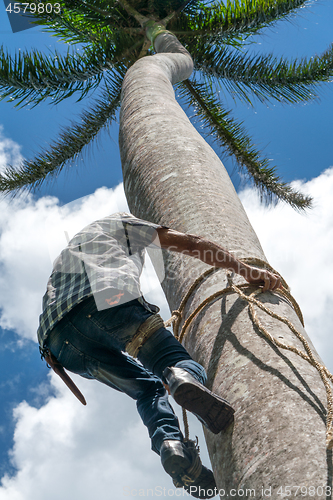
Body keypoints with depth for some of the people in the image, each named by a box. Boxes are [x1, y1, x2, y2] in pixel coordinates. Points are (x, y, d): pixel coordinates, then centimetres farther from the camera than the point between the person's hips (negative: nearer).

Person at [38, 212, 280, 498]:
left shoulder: (70, 250, 46)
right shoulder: (122, 223, 30)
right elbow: (189, 243, 15)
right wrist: (248, 272, 14)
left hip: (59, 341, 6)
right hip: (105, 301, -6)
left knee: (148, 387, 19)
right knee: (186, 367, 0)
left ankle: (170, 444, -11)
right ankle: (184, 378, -37)